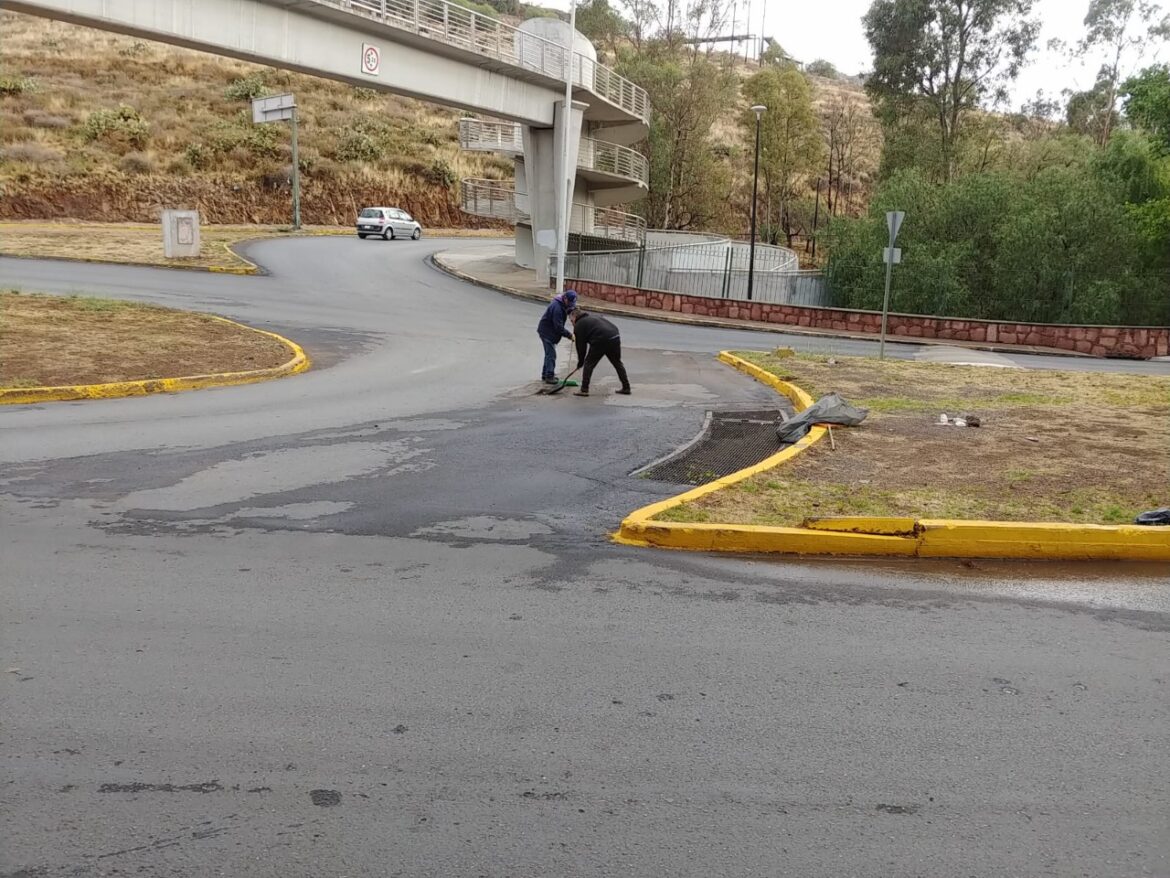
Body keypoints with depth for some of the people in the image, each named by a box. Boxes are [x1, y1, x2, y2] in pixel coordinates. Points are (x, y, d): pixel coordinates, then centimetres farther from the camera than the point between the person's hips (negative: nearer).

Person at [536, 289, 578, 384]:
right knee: (551, 354, -9)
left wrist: (571, 310, -10)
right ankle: (549, 376, -6)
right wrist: (570, 335, -25)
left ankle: (545, 374, 25)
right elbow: (559, 327, -29)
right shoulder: (557, 307, -28)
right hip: (547, 332, -10)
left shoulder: (562, 304, 3)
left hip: (550, 332, 10)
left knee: (549, 353, 16)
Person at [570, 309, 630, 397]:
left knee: (589, 364, 7)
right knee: (618, 363, 20)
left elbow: (581, 345, 6)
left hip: (600, 342, -7)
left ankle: (584, 389, 5)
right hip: (615, 337, 7)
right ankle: (626, 388, 25)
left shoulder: (578, 325, 8)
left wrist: (580, 362, 15)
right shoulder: (595, 316, 29)